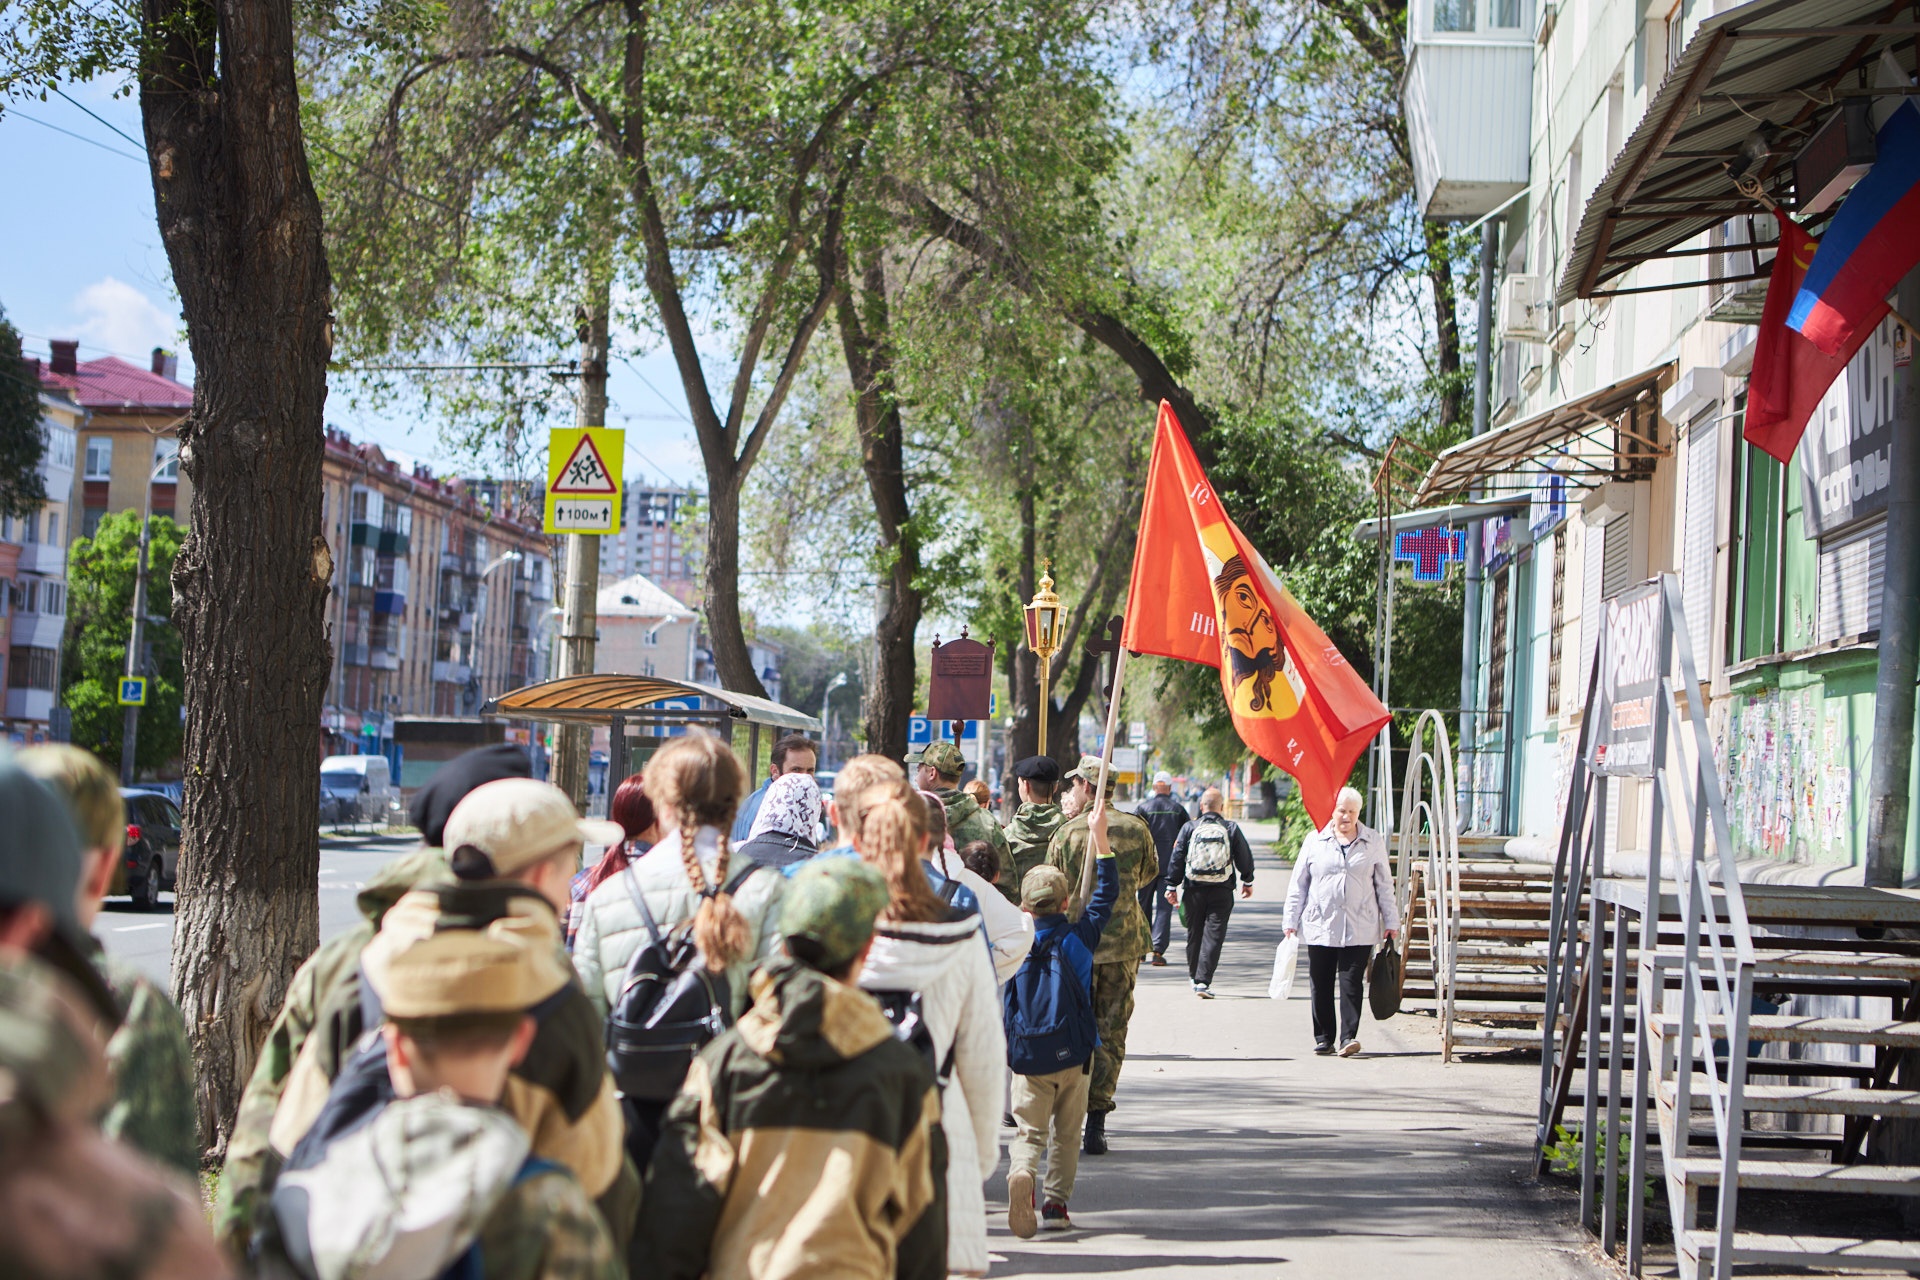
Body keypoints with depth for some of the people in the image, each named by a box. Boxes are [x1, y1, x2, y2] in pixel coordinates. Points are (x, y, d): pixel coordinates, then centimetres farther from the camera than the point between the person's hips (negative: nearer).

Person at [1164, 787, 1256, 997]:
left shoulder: (1189, 828, -1)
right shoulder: (1232, 829, -2)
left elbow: (1177, 858, 0)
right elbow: (1245, 858, 6)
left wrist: (1172, 886, 7)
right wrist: (1247, 882, 22)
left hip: (1194, 888, 1)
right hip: (1222, 891, -1)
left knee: (1194, 933, 16)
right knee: (1213, 935, -3)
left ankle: (1194, 975, 31)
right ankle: (1203, 981, -13)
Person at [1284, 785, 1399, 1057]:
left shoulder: (1373, 842, 7)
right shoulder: (1315, 841, 7)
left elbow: (1384, 885, 12)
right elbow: (1298, 884, 11)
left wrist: (1391, 922, 8)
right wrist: (1291, 921, 7)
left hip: (1360, 929, -1)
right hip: (1319, 927, 1)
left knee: (1351, 982, -8)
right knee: (1321, 985, 5)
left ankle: (1349, 1037, -6)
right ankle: (1323, 1038, 14)